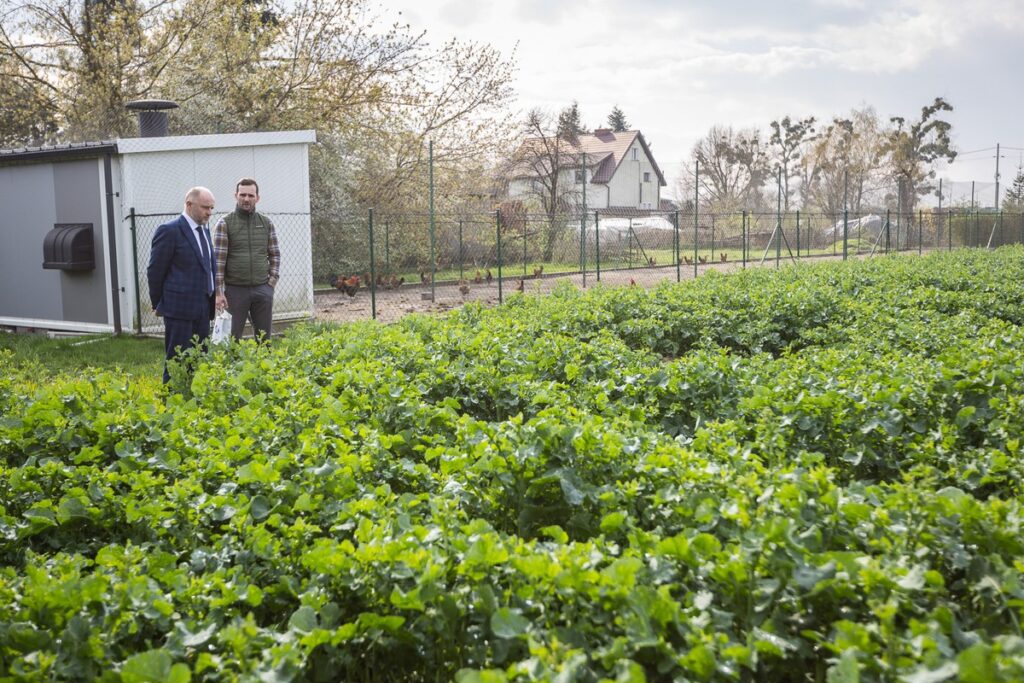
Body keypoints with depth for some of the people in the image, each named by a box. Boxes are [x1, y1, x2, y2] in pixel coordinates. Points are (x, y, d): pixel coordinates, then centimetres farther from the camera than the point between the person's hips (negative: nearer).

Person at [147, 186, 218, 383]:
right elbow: (155, 271, -8)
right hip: (180, 308, -7)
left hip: (203, 308, 7)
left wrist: (213, 298, 13)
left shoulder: (204, 230, 12)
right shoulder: (170, 231, -12)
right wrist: (159, 304, -2)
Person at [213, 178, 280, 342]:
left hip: (263, 289, 3)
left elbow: (275, 254, 12)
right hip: (235, 289, -3)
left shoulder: (266, 223, 8)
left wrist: (273, 280, 2)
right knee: (232, 338, 2)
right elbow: (218, 259, -6)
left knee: (264, 338, 8)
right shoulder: (224, 223, -3)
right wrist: (218, 291, -11)